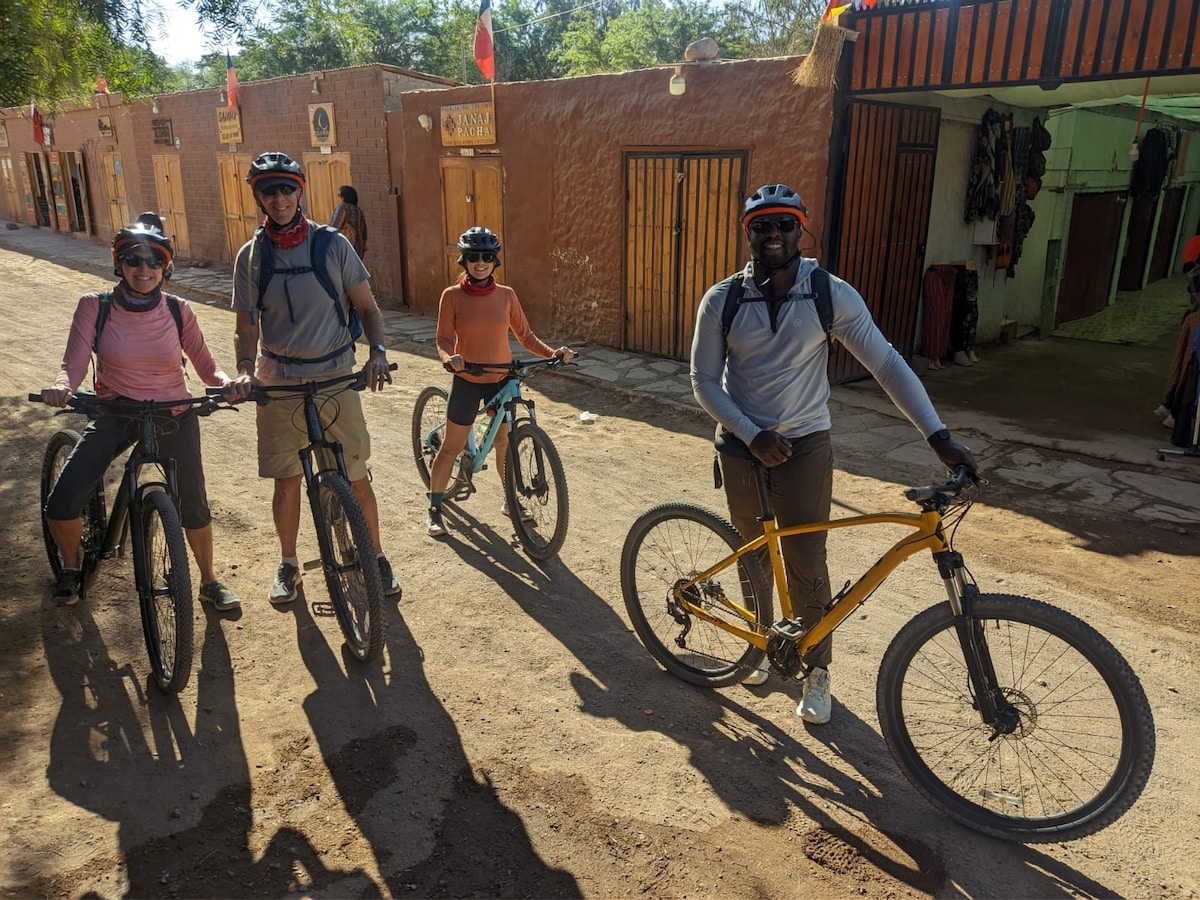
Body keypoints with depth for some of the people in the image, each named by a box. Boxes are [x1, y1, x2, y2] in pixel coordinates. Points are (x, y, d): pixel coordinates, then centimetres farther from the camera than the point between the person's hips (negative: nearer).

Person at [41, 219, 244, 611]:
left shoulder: (178, 310, -7)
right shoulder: (95, 306, -10)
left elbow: (206, 366, -6)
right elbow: (74, 364, -15)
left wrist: (226, 383, -28)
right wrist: (60, 386, -37)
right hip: (115, 416, 0)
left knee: (193, 505, -3)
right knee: (61, 505, -10)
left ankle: (210, 582, 22)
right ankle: (71, 569, 23)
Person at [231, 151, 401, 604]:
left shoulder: (333, 245, -3)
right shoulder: (251, 256, 1)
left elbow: (367, 308, 1)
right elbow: (246, 326, 5)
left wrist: (377, 352, -16)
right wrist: (244, 371, -14)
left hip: (336, 377, -1)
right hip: (278, 382, 1)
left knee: (356, 477, 4)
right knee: (287, 480, 10)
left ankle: (376, 556, 24)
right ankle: (288, 564, 29)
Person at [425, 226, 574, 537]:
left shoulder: (506, 294, -2)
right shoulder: (452, 296, -9)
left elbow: (525, 335, 3)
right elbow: (444, 339, -11)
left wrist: (552, 352, -11)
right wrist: (449, 357, -33)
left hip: (502, 380, 3)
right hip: (467, 381, -2)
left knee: (505, 444, 13)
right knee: (451, 446, 5)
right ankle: (434, 510, 18)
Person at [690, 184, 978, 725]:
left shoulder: (832, 295, -9)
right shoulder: (722, 300, -7)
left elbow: (886, 363, -9)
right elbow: (704, 381, -5)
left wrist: (938, 436, -16)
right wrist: (752, 436, -16)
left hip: (805, 446, -1)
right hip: (743, 445, 2)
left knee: (806, 565, -1)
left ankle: (816, 671, 20)